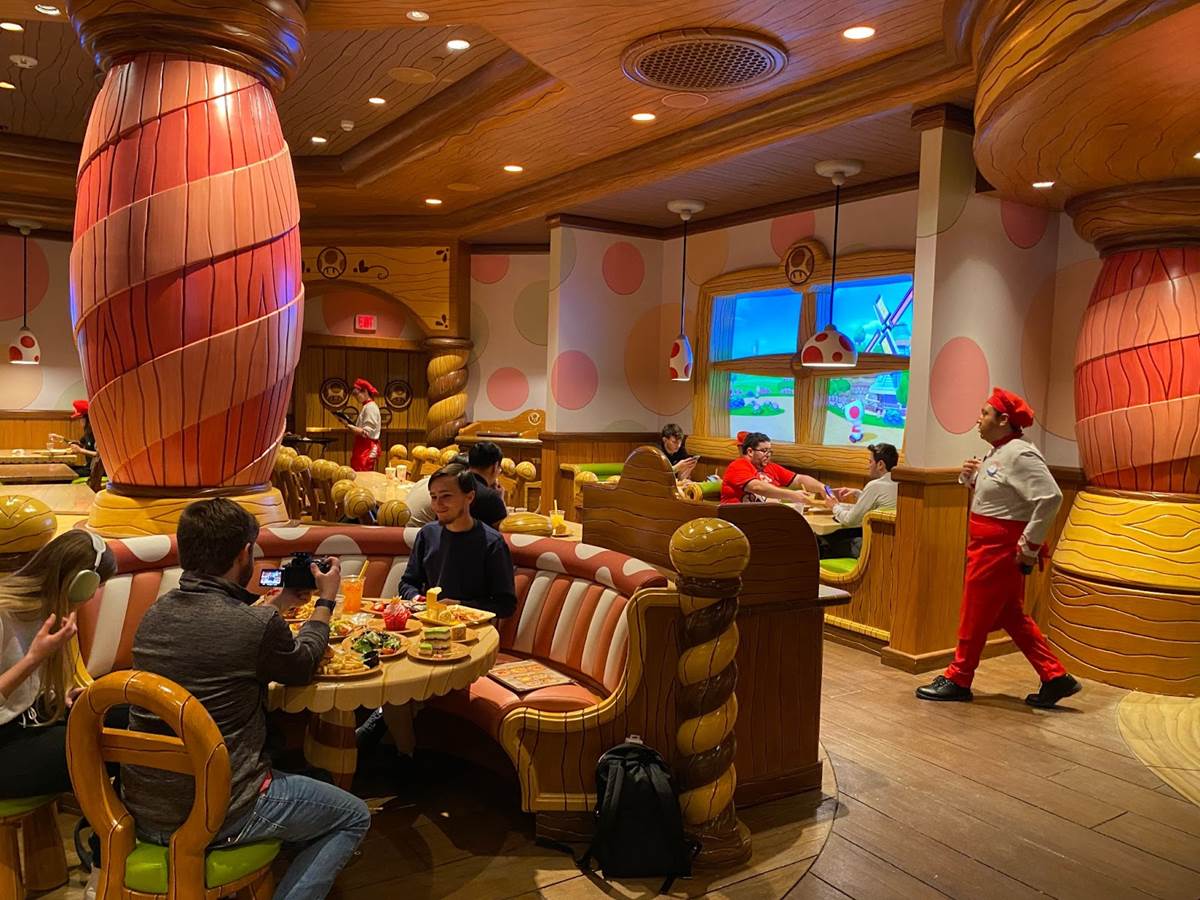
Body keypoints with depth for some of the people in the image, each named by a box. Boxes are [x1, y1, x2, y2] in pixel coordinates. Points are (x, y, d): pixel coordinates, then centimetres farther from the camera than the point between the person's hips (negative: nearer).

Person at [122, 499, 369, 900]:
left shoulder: (156, 612, -1)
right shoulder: (259, 626, -22)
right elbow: (302, 666, 1)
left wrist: (278, 602, 26)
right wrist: (326, 600, 15)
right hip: (214, 816, -7)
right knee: (353, 817, 13)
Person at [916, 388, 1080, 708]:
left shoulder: (1020, 454, -18)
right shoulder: (997, 453, 12)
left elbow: (1050, 497, -26)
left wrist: (1030, 545, -23)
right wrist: (971, 476, 1)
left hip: (1001, 547, -10)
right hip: (988, 543, 10)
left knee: (976, 613, 2)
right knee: (1010, 615, 16)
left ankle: (958, 680, 17)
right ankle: (1056, 678, 23)